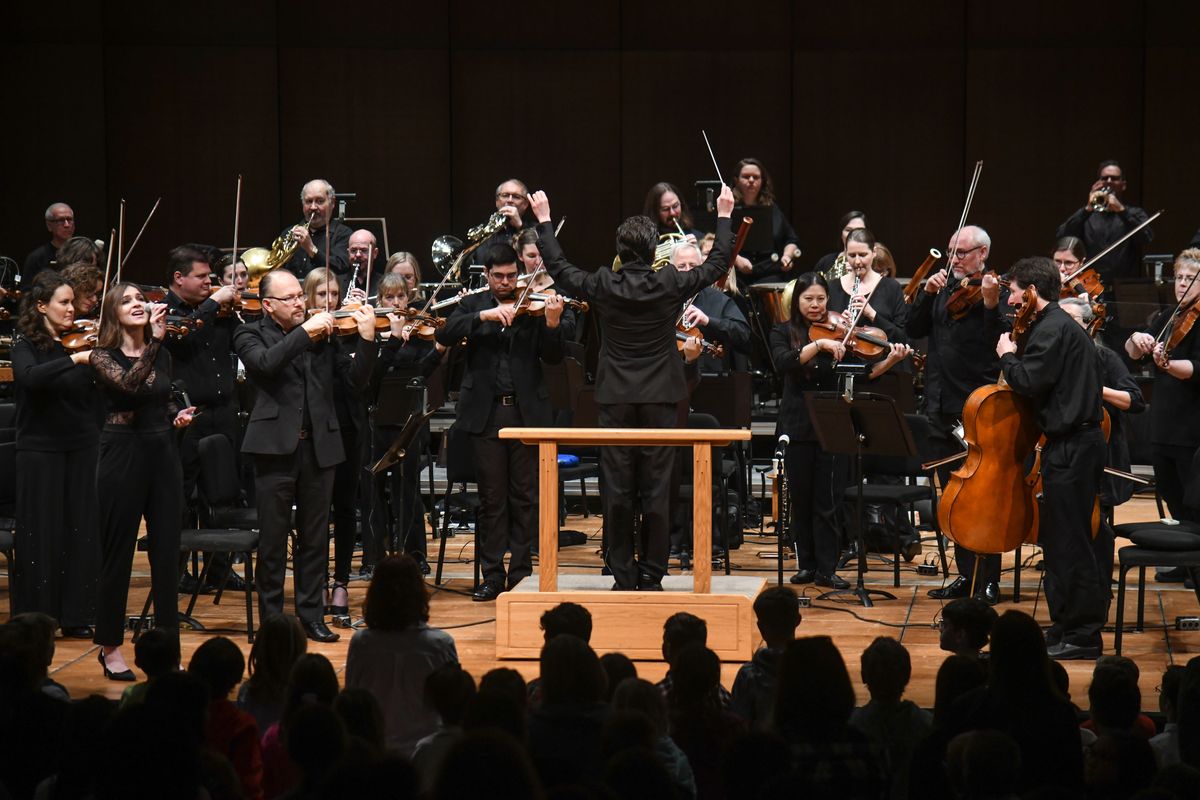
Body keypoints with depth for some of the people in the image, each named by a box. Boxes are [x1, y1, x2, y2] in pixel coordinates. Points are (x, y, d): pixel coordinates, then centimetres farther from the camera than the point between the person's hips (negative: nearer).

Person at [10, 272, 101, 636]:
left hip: (82, 447, 4)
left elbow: (102, 392, 6)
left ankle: (75, 615, 12)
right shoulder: (27, 344, -5)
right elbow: (28, 377, -29)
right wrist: (74, 360, -34)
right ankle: (35, 617, 9)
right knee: (41, 534, 1)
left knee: (82, 531, 4)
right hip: (40, 449, -4)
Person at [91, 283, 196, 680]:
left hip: (163, 453, 5)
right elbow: (129, 385, -27)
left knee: (167, 553, 5)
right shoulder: (103, 356, -7)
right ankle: (110, 647, 12)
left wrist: (177, 414, 3)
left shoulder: (161, 354, 9)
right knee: (118, 553, 2)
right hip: (123, 454, -5)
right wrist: (155, 340, -32)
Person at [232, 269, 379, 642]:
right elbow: (266, 363, -20)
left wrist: (367, 340, -11)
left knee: (315, 538, 9)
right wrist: (305, 331, -20)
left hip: (319, 446, 3)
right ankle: (271, 617, 13)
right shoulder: (250, 335, 2)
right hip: (276, 446, -3)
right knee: (273, 538, 3)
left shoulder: (321, 334, 10)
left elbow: (356, 378, 3)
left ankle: (311, 614, 18)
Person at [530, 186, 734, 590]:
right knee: (656, 488, 3)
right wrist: (724, 216, 20)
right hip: (660, 399, 0)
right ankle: (652, 575, 4)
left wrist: (544, 221, 22)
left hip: (615, 401, 0)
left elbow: (558, 268, 11)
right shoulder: (671, 285, -7)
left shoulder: (603, 286, -5)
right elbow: (718, 264, 7)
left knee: (617, 489, 4)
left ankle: (622, 574, 6)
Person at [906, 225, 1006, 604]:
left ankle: (989, 580, 2)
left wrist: (991, 305, -30)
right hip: (942, 405, 7)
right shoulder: (942, 287, 12)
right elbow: (914, 330, 7)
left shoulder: (996, 290, -6)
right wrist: (928, 294, -6)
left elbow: (1002, 344, -17)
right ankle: (966, 574, 23)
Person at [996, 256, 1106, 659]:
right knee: (1059, 540, 15)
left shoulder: (1053, 328, -14)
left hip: (1072, 447, -11)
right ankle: (1065, 627, 21)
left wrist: (1007, 356, -4)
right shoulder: (1060, 325, 18)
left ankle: (1082, 636, -3)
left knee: (1069, 542, -7)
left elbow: (1030, 382, -20)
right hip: (1074, 442, 11)